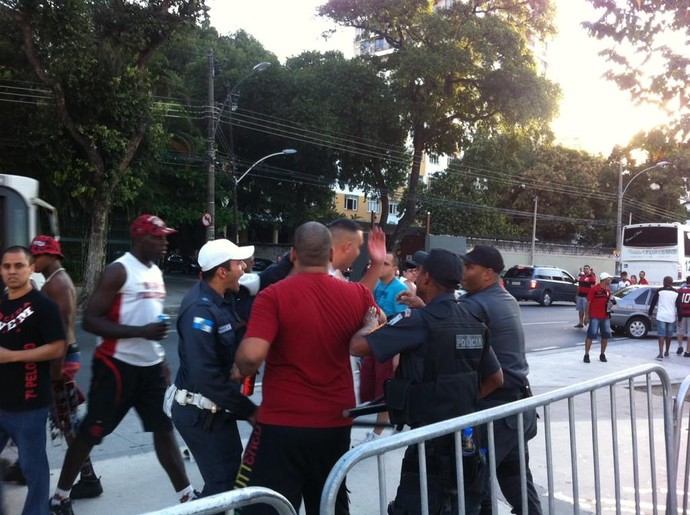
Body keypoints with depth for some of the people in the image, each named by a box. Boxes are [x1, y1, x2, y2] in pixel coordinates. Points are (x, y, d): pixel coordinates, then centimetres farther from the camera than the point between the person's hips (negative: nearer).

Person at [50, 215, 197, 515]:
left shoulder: (156, 272, 11)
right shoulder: (119, 271, -13)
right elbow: (91, 320, -18)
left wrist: (162, 362, 19)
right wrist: (142, 332, -26)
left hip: (151, 366, 7)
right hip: (118, 366, -7)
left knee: (164, 429, 9)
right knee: (90, 432, 5)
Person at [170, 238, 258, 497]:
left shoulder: (222, 298, 3)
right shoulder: (200, 309, -26)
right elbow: (206, 376, -31)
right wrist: (248, 410, -27)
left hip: (214, 407, 10)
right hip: (200, 413, -10)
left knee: (230, 470, 21)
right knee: (224, 481, -5)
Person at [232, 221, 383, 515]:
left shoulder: (274, 296, -15)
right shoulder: (357, 295, -2)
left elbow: (251, 356, -24)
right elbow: (379, 325, 19)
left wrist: (240, 372, -1)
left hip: (283, 424, -4)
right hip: (336, 423, 5)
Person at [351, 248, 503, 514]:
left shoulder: (419, 321, -17)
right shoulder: (474, 324, 6)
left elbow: (357, 346, -20)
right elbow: (495, 378, 14)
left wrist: (371, 323, 0)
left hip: (430, 439, -7)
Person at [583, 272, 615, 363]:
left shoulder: (608, 290, 11)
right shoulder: (594, 289, -9)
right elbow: (588, 302, -8)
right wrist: (586, 316, -10)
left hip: (605, 317, 7)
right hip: (594, 317, -7)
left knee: (606, 336, 9)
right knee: (591, 335, -5)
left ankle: (602, 355, 22)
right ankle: (586, 355, 1)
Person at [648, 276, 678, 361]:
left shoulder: (659, 291, -2)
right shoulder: (676, 292, 5)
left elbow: (653, 303, 0)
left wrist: (650, 313, 9)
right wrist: (678, 317, 11)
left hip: (661, 316, -2)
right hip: (672, 317, 2)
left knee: (661, 335, -5)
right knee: (669, 335, 17)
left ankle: (661, 354, -17)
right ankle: (666, 352, 30)